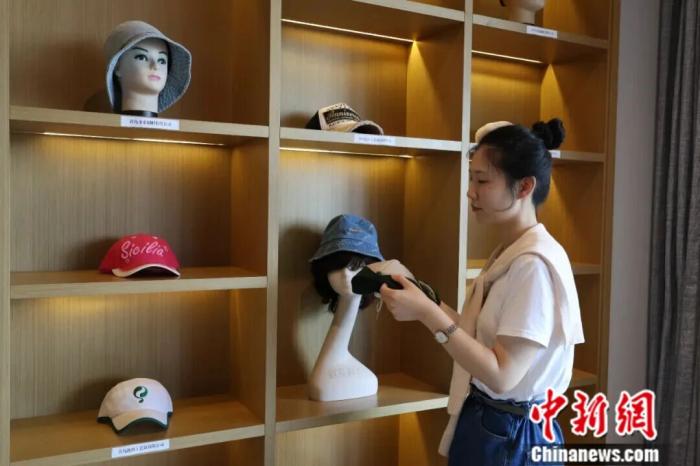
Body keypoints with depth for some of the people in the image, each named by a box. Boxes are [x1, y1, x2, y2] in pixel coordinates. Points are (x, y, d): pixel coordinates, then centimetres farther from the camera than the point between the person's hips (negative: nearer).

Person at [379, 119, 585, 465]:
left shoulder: (535, 263, -22)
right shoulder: (508, 254, 6)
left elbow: (502, 375, -25)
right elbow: (482, 338, 3)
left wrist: (429, 314, -29)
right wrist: (425, 302, 0)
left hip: (512, 435, -8)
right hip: (484, 422, 8)